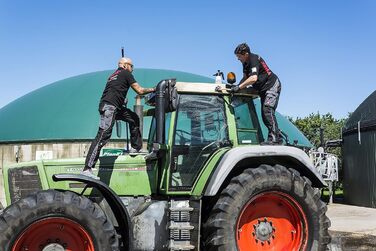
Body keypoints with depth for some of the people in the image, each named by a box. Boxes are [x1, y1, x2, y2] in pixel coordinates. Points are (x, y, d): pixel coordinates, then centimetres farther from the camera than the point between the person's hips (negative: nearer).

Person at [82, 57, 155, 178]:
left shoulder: (114, 75, 29)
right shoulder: (125, 73, 4)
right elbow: (140, 91, 2)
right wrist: (152, 89, 16)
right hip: (109, 106, -10)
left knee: (134, 118, 20)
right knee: (103, 136, -15)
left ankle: (135, 148, 22)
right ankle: (87, 169, -20)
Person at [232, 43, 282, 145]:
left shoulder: (254, 60, -24)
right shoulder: (245, 63, 7)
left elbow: (253, 78, -36)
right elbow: (245, 78, 9)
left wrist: (239, 87, -35)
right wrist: (237, 86, -8)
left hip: (272, 85, -10)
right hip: (263, 89, 10)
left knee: (268, 110, -23)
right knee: (264, 113, 7)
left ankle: (274, 138, -27)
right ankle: (276, 137, 14)